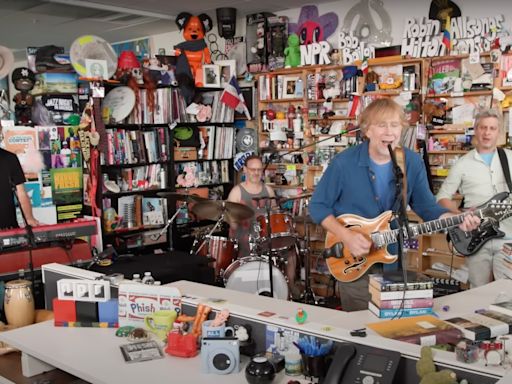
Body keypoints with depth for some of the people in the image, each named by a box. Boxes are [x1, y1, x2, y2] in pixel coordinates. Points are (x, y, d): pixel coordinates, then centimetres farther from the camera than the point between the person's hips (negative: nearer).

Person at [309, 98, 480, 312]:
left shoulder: (413, 163, -5)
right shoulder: (344, 163, -16)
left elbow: (425, 205, 3)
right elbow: (318, 206, -8)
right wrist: (346, 236, -21)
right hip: (354, 263, -3)